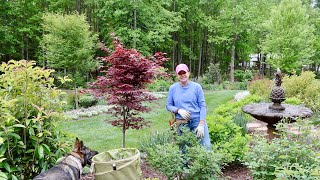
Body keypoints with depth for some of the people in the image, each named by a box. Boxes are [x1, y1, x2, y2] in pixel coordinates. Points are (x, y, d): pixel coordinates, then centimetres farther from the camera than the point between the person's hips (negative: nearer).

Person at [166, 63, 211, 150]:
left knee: (207, 146, -6)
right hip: (182, 123, 1)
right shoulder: (173, 88, 4)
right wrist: (179, 110, -13)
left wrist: (201, 124, -10)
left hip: (198, 120, -1)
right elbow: (168, 105, 7)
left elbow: (203, 106, -2)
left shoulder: (196, 86, 0)